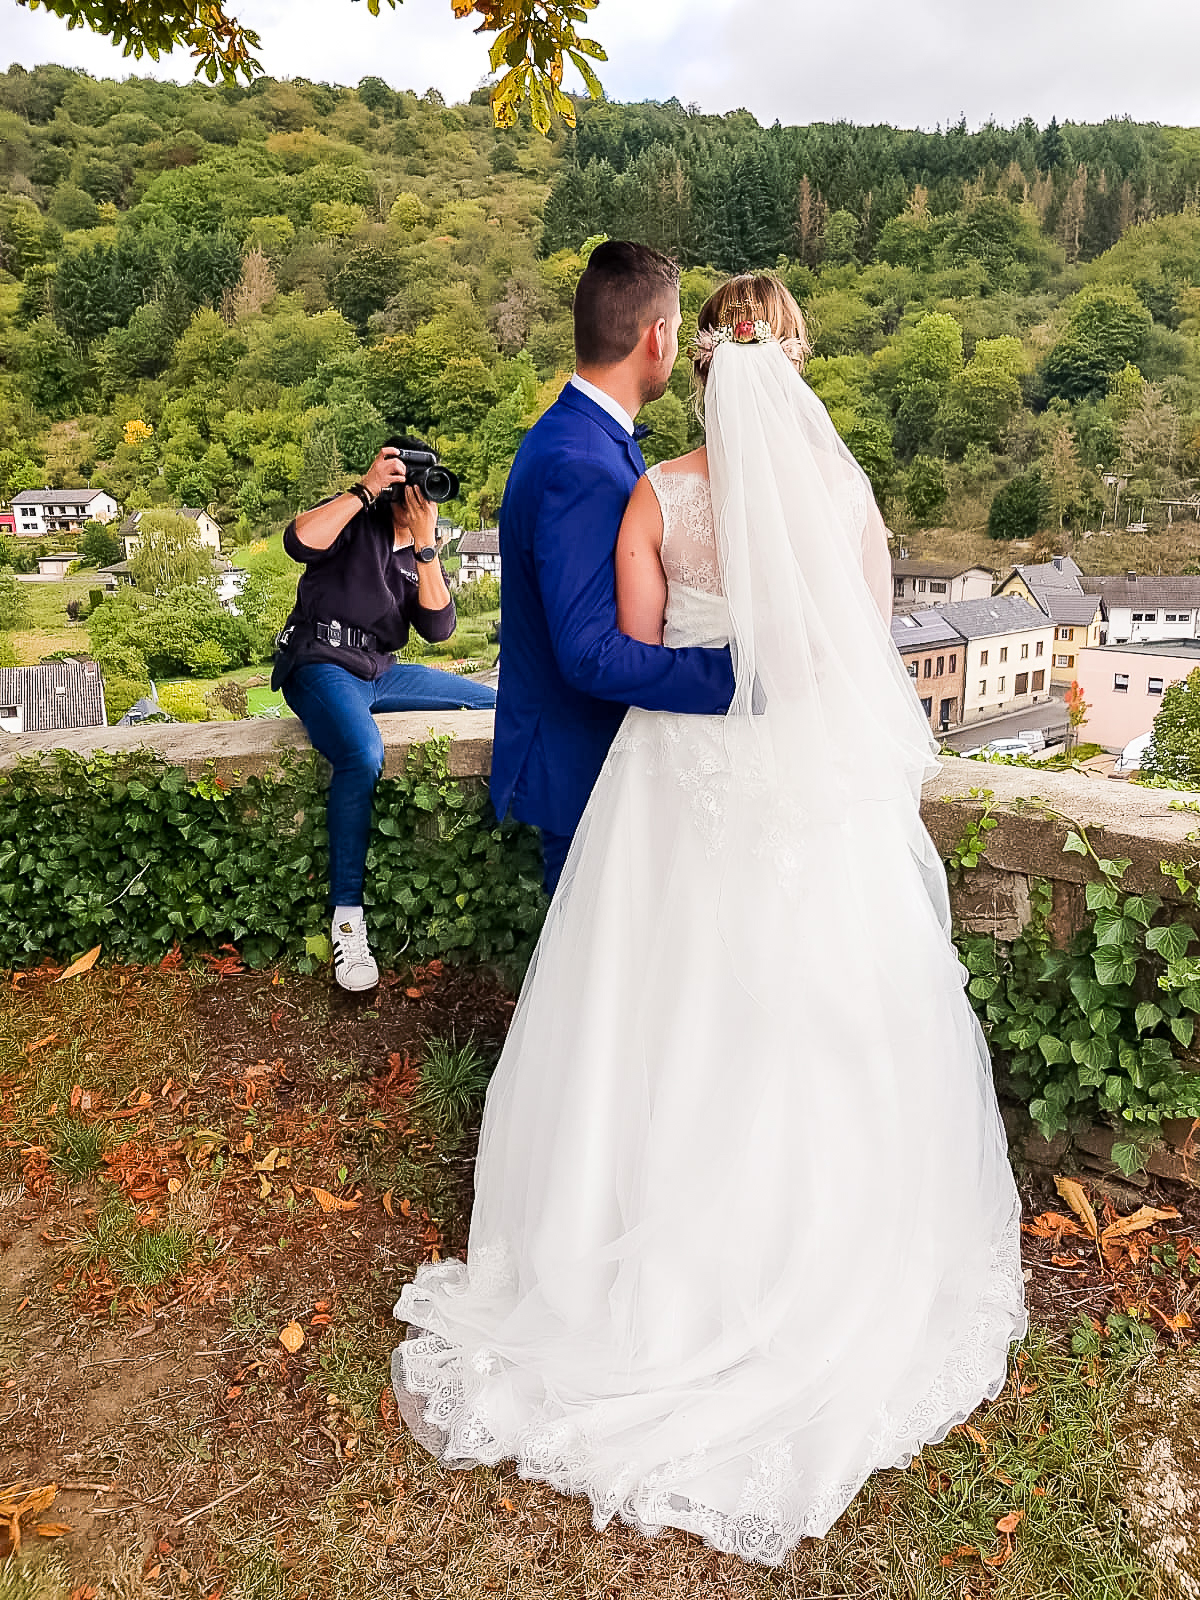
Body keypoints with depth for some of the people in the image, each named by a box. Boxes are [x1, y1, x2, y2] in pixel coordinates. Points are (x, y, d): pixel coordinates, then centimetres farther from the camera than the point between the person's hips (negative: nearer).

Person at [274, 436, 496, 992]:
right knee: (363, 756, -38)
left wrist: (425, 545, -9)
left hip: (380, 672, 7)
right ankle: (347, 918, -29)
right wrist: (365, 489, -21)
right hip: (320, 665, -7)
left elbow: (438, 627, -1)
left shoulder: (422, 552, 17)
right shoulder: (357, 519, 0)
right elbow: (300, 541, -23)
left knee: (498, 707, 6)